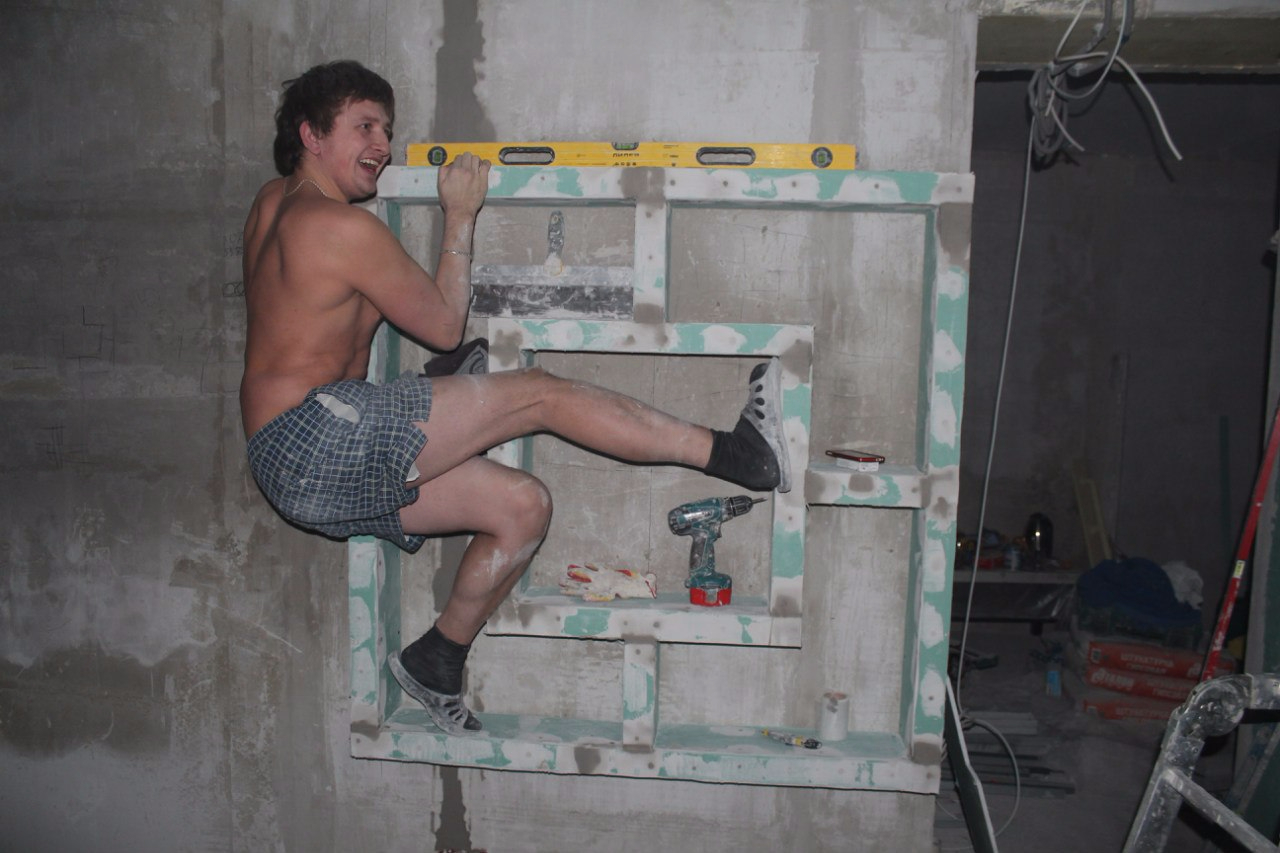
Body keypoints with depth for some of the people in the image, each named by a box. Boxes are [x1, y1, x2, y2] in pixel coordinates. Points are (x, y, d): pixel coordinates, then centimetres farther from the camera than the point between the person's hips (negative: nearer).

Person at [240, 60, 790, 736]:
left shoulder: (272, 201, 17)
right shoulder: (346, 228, -11)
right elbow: (445, 327, -2)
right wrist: (460, 216, 5)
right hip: (318, 430, -10)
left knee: (523, 504, 4)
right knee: (539, 393, -14)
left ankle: (436, 662, 14)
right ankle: (734, 452, -14)